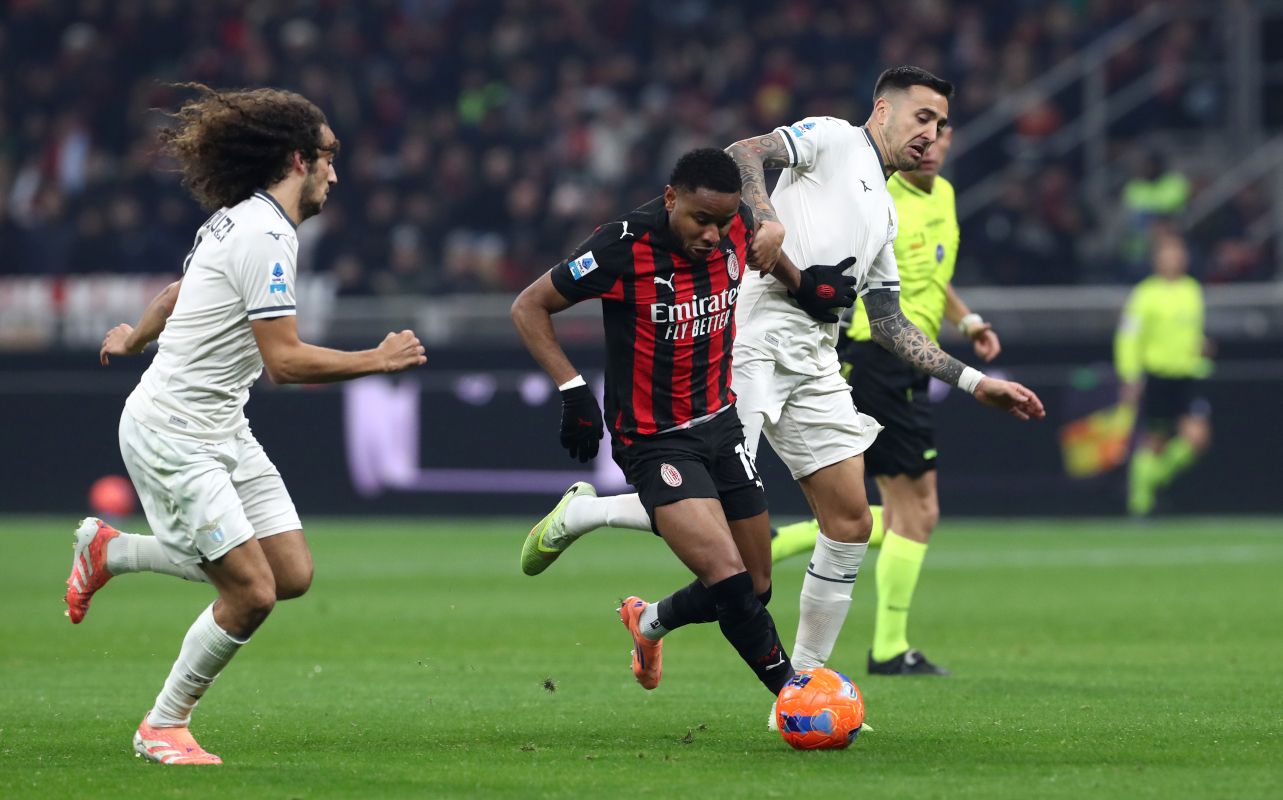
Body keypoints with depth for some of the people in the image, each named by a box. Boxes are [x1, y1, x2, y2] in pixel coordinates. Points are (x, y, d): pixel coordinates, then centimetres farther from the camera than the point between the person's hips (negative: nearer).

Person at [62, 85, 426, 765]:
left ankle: (110, 550, 21)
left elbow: (179, 292, 28)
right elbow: (284, 361, -24)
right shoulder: (265, 237, -20)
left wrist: (135, 337, 46)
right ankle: (163, 727, 7)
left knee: (292, 574, 3)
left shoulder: (238, 222, 10)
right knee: (251, 593, -13)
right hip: (172, 437, -10)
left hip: (222, 429, 10)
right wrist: (378, 360, -15)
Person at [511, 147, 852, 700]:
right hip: (655, 441, -6)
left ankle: (652, 621, 38)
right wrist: (574, 390, -19)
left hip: (720, 423, 6)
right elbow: (528, 308, -12)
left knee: (756, 589, 11)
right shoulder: (624, 248, -23)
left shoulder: (739, 226, -7)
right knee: (729, 577, -23)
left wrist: (802, 282, 9)